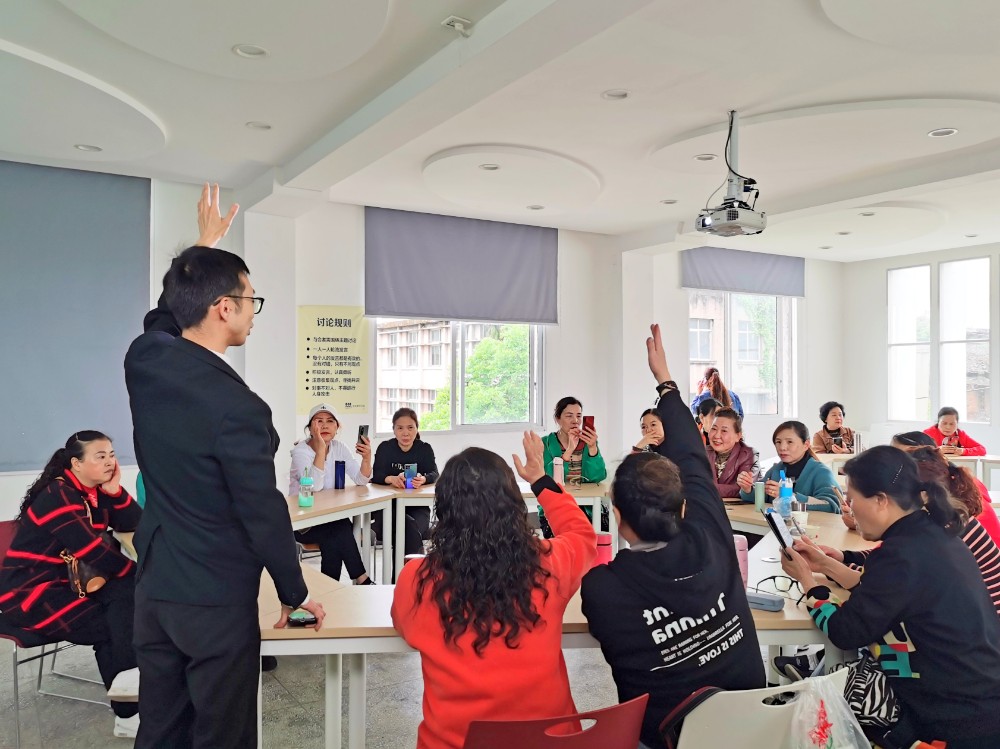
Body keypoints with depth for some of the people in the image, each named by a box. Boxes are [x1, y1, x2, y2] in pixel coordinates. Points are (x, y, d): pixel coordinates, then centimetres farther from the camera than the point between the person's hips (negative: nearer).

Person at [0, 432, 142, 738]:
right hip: (29, 592, -7)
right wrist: (137, 573, -13)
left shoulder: (97, 492, 6)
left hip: (68, 584, 7)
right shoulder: (58, 494, -19)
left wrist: (114, 490, -12)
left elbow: (134, 525, 0)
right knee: (109, 627, -17)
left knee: (126, 593, -16)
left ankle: (127, 688, -15)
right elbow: (93, 550, -23)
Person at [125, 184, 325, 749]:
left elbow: (168, 312, 21)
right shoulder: (237, 406, -25)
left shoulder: (144, 360, -4)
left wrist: (204, 248, 30)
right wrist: (295, 593, -4)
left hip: (154, 589, 7)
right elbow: (264, 515, -19)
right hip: (218, 601, -7)